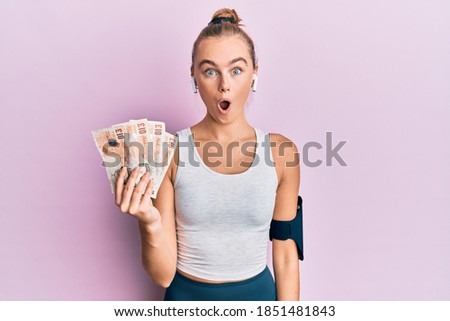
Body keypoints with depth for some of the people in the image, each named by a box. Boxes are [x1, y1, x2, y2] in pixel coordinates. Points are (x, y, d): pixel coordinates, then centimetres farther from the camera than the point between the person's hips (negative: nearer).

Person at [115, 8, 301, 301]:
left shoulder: (280, 151, -10)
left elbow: (286, 257, -3)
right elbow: (163, 274, -12)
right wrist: (151, 223, -30)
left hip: (258, 291, 1)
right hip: (186, 293, 0)